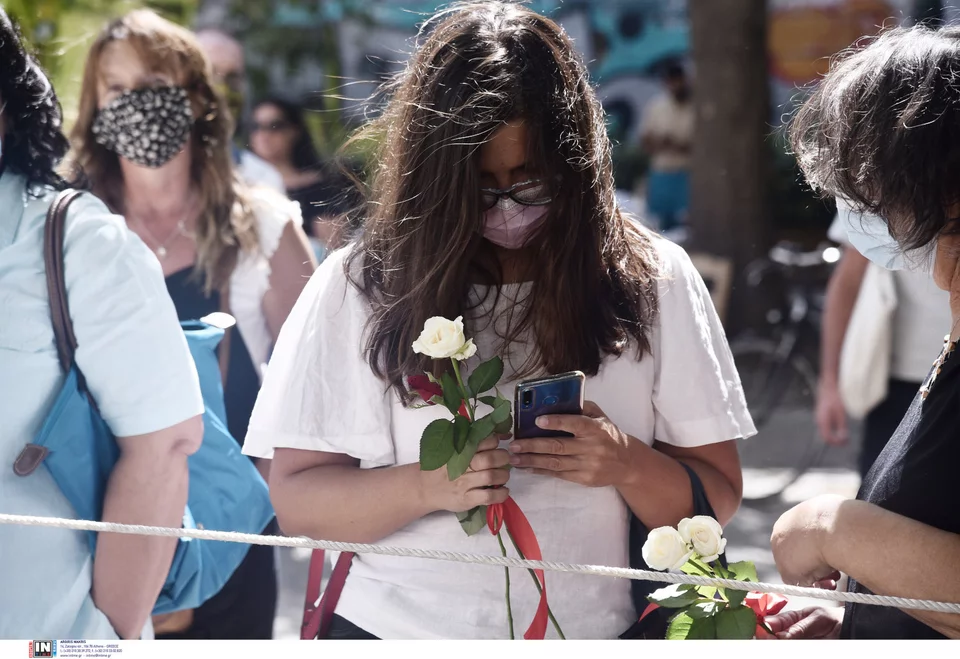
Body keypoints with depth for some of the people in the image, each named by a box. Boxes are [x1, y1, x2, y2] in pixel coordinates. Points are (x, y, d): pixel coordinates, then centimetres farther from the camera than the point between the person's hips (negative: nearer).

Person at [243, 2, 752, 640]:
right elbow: (296, 501, -1)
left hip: (590, 631, 0)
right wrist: (428, 487, -17)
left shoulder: (655, 280, 2)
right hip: (393, 630, 0)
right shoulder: (359, 286, 0)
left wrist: (628, 465, -15)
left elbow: (715, 500, 4)